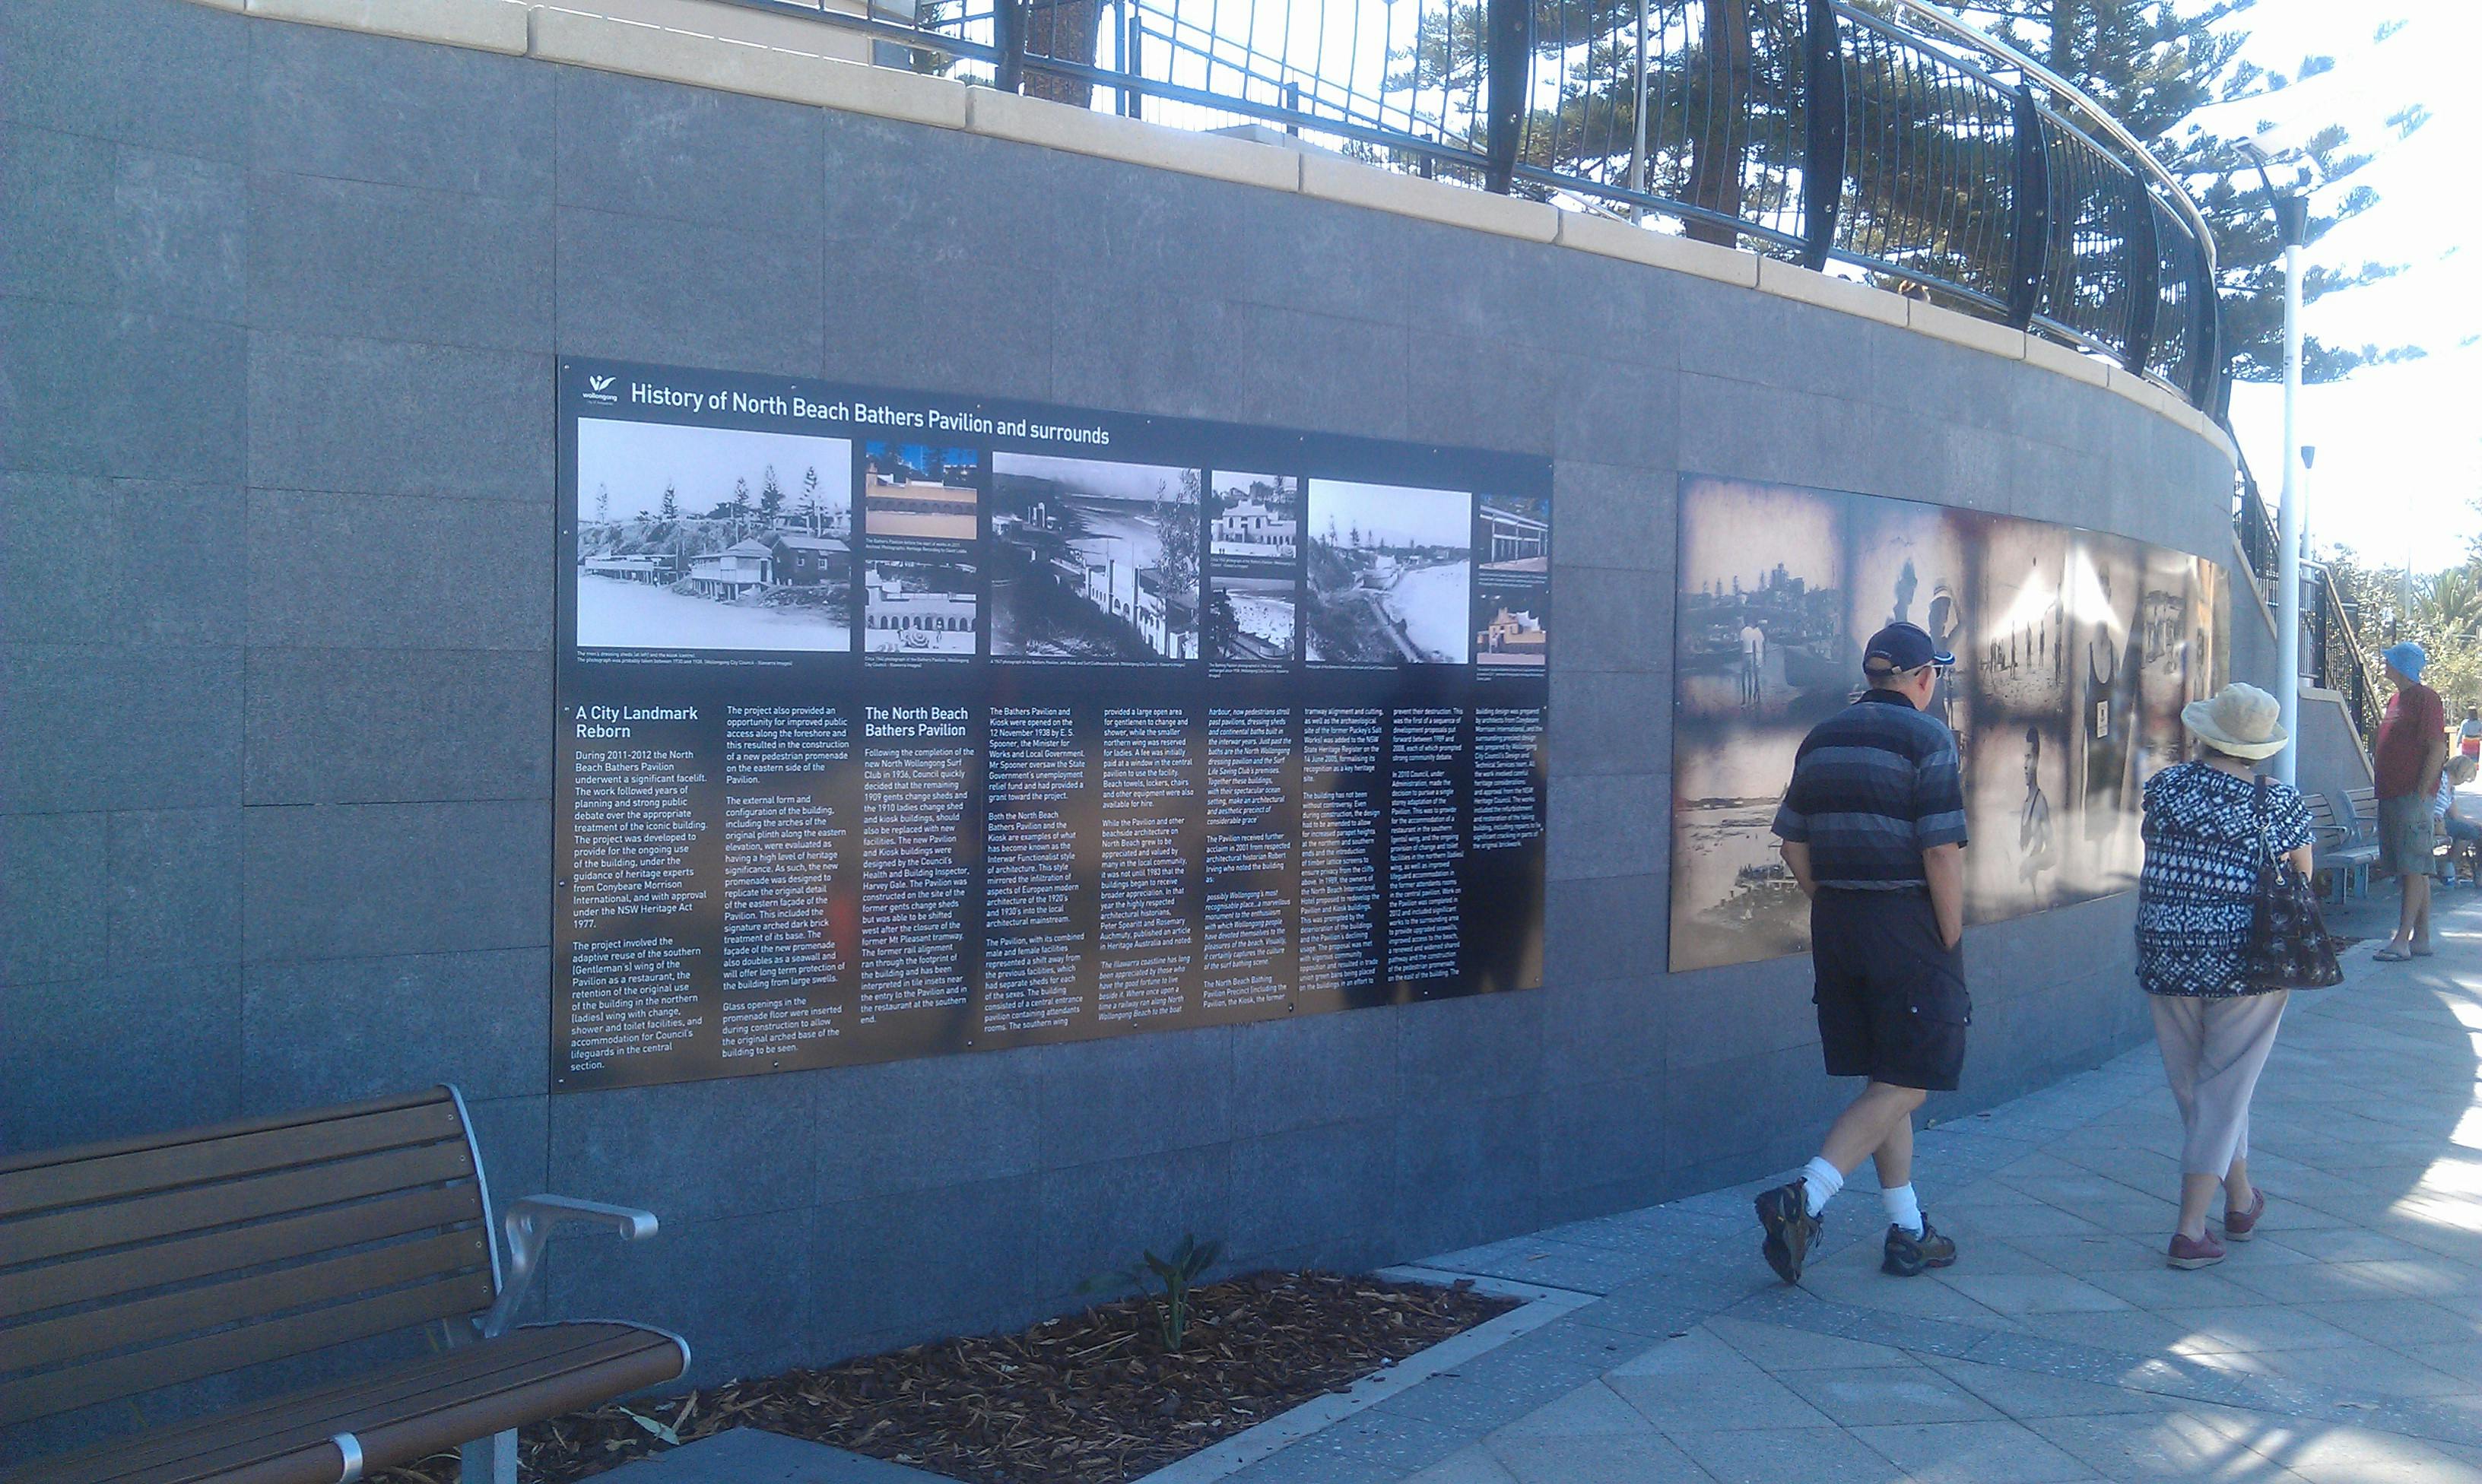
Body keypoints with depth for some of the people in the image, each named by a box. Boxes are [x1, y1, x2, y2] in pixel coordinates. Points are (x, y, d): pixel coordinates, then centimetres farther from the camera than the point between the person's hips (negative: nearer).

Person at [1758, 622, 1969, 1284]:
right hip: (1909, 929, -7)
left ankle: (1908, 1232, 20)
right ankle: (1803, 1198, -16)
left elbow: (1794, 847, 10)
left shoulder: (1820, 740, 10)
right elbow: (1942, 852, -15)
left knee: (1885, 1080, 14)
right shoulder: (1926, 738, -9)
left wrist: (1834, 908, 17)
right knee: (1904, 1084, -1)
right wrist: (1952, 942, -8)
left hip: (1836, 927, 7)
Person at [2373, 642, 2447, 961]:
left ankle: (2402, 941, -12)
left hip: (2412, 796, -9)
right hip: (2391, 797, 9)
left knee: (2414, 869, -8)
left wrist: (2420, 794, -18)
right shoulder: (2396, 699, 18)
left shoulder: (2424, 697, -9)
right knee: (2413, 871, 10)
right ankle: (2421, 938, 14)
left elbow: (2438, 750, -15)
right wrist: (2383, 793, 18)